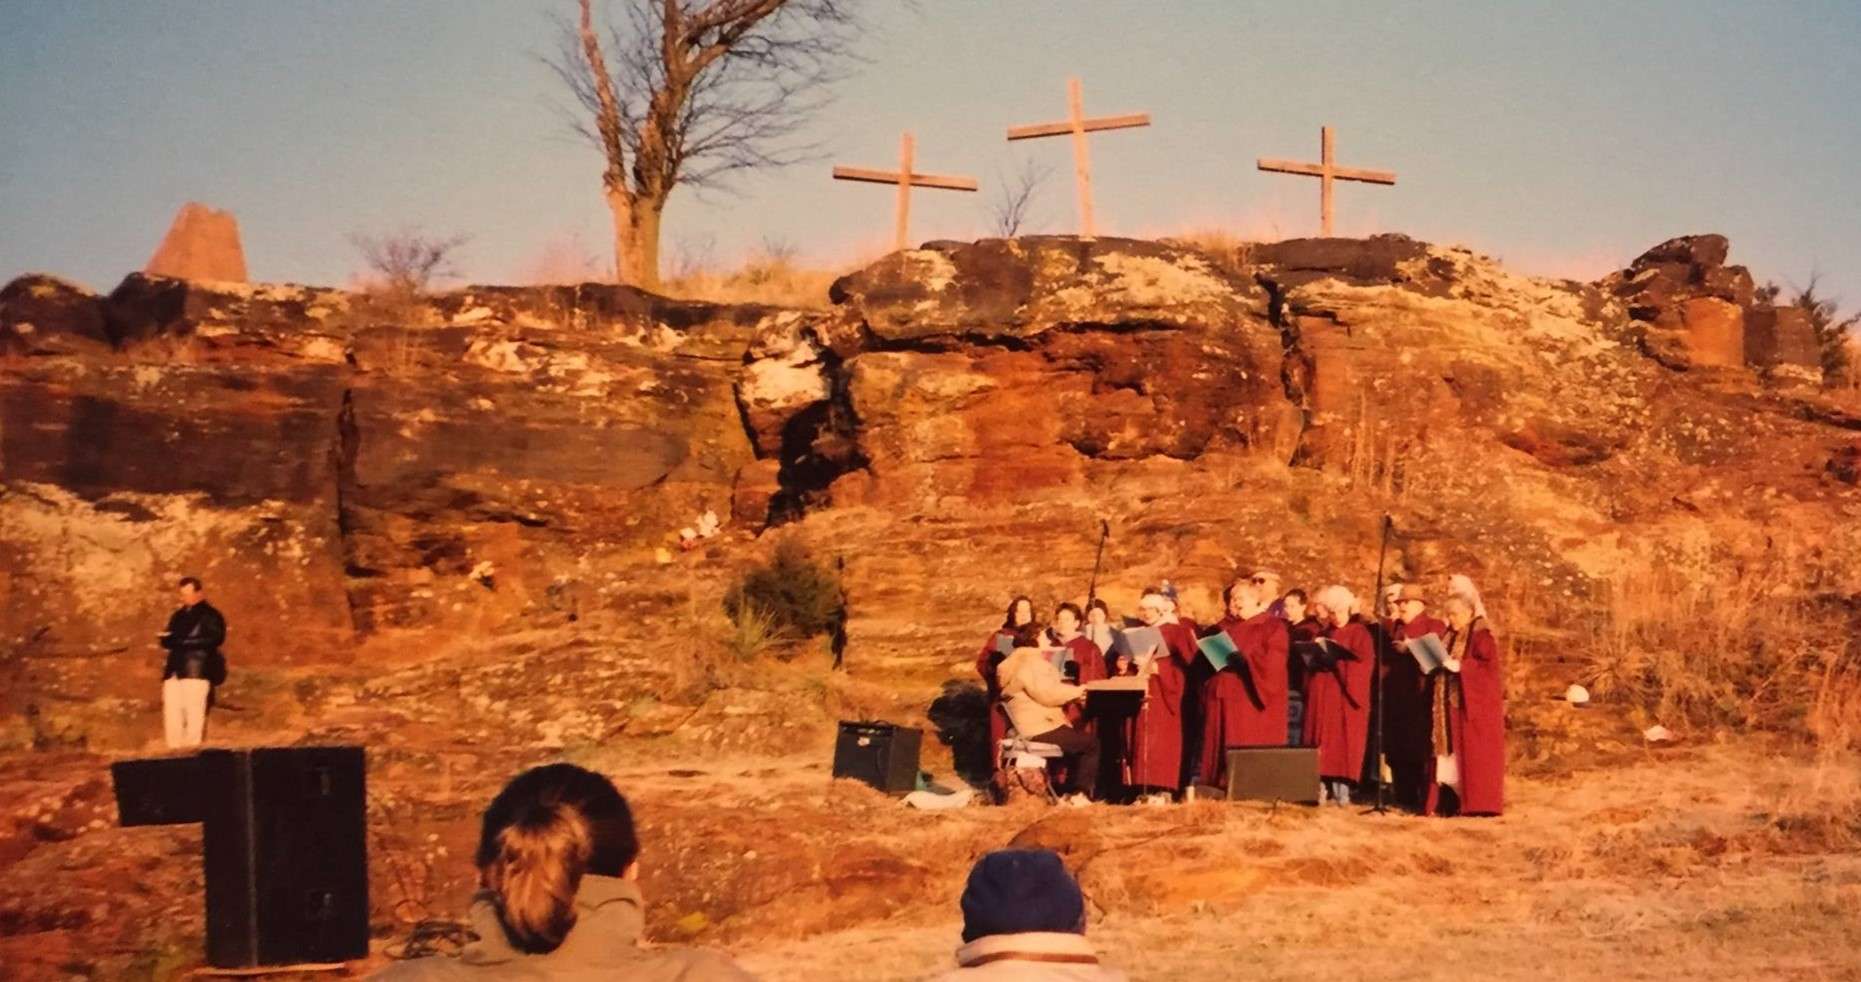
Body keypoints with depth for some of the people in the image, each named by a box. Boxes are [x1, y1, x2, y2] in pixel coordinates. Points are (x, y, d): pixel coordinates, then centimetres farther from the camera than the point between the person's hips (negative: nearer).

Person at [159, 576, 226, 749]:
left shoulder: (210, 615, 2)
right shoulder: (178, 616, 24)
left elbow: (214, 639, -12)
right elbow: (169, 640, 22)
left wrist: (183, 641, -15)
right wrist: (166, 638, -4)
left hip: (197, 670, -6)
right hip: (175, 669, 6)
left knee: (194, 712, -11)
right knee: (172, 712, 0)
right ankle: (174, 749, 3)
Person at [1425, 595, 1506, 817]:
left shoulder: (1481, 636, -8)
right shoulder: (1450, 637, 15)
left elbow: (1490, 666, -18)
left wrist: (1460, 666, -23)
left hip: (1475, 705, -8)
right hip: (1451, 704, 8)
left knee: (1473, 754, -6)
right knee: (1449, 754, 5)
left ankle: (1477, 803, -3)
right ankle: (1452, 801, 7)